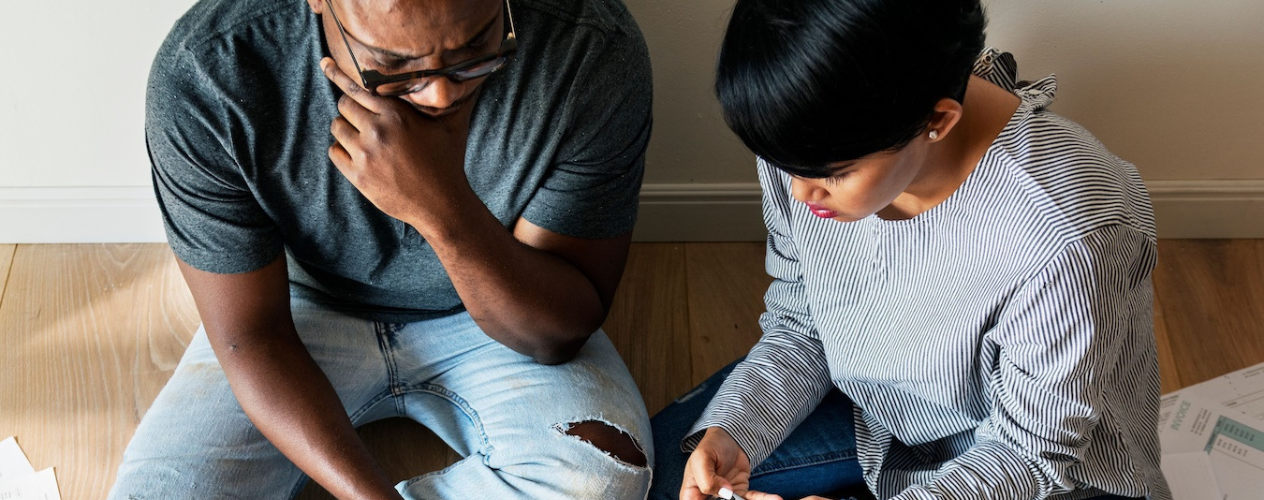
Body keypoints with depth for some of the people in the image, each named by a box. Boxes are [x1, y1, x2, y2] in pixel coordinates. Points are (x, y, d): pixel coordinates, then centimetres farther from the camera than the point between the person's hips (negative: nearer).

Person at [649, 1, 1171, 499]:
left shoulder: (1072, 238, -37)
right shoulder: (810, 145, -20)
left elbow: (1031, 455, -22)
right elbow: (798, 328, -3)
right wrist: (730, 431, -20)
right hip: (872, 408, 5)